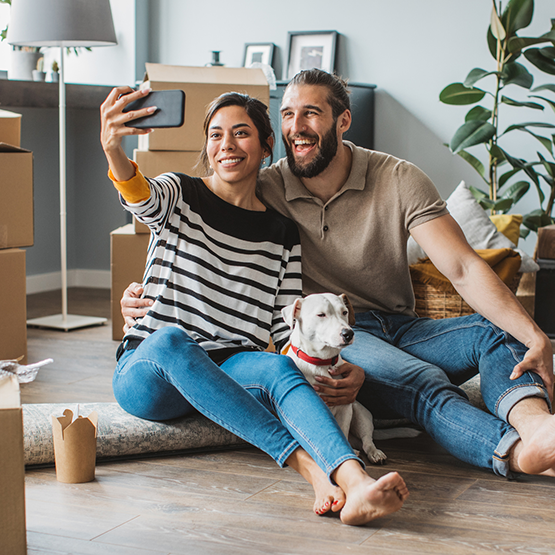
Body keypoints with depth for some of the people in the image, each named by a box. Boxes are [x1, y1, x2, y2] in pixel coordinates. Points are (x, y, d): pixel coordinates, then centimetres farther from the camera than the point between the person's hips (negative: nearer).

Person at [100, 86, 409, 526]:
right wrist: (113, 151, -46)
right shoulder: (180, 195, 4)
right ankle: (307, 464, -46)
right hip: (148, 371, -2)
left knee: (279, 368, -32)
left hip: (232, 374, 2)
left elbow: (289, 329, 8)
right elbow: (142, 198, -22)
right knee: (170, 338, -37)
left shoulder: (281, 234, 11)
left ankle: (354, 480, -58)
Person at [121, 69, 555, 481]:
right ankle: (520, 451, -56)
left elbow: (464, 269, -10)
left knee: (496, 331, -26)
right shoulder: (265, 190, 0)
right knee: (425, 382, -33)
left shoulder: (399, 180, -2)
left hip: (400, 328, 3)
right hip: (326, 336, -3)